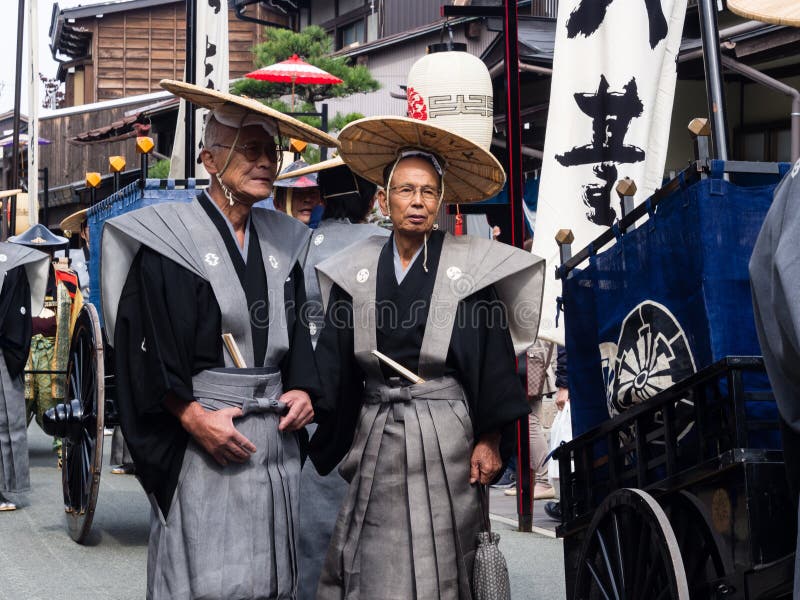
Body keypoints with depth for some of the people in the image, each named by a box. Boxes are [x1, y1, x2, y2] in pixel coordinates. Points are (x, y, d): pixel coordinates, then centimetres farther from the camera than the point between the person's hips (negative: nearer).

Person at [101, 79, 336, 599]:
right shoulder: (169, 237, -5)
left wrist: (303, 391, 1)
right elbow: (144, 344, -9)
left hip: (276, 435, 6)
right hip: (201, 437, -6)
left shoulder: (280, 240, 14)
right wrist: (193, 417, -16)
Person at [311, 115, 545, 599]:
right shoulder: (357, 270, 7)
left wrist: (489, 441, -5)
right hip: (374, 431, 2)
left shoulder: (468, 266, -1)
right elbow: (333, 360, 7)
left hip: (444, 431, -2)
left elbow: (492, 359, -1)